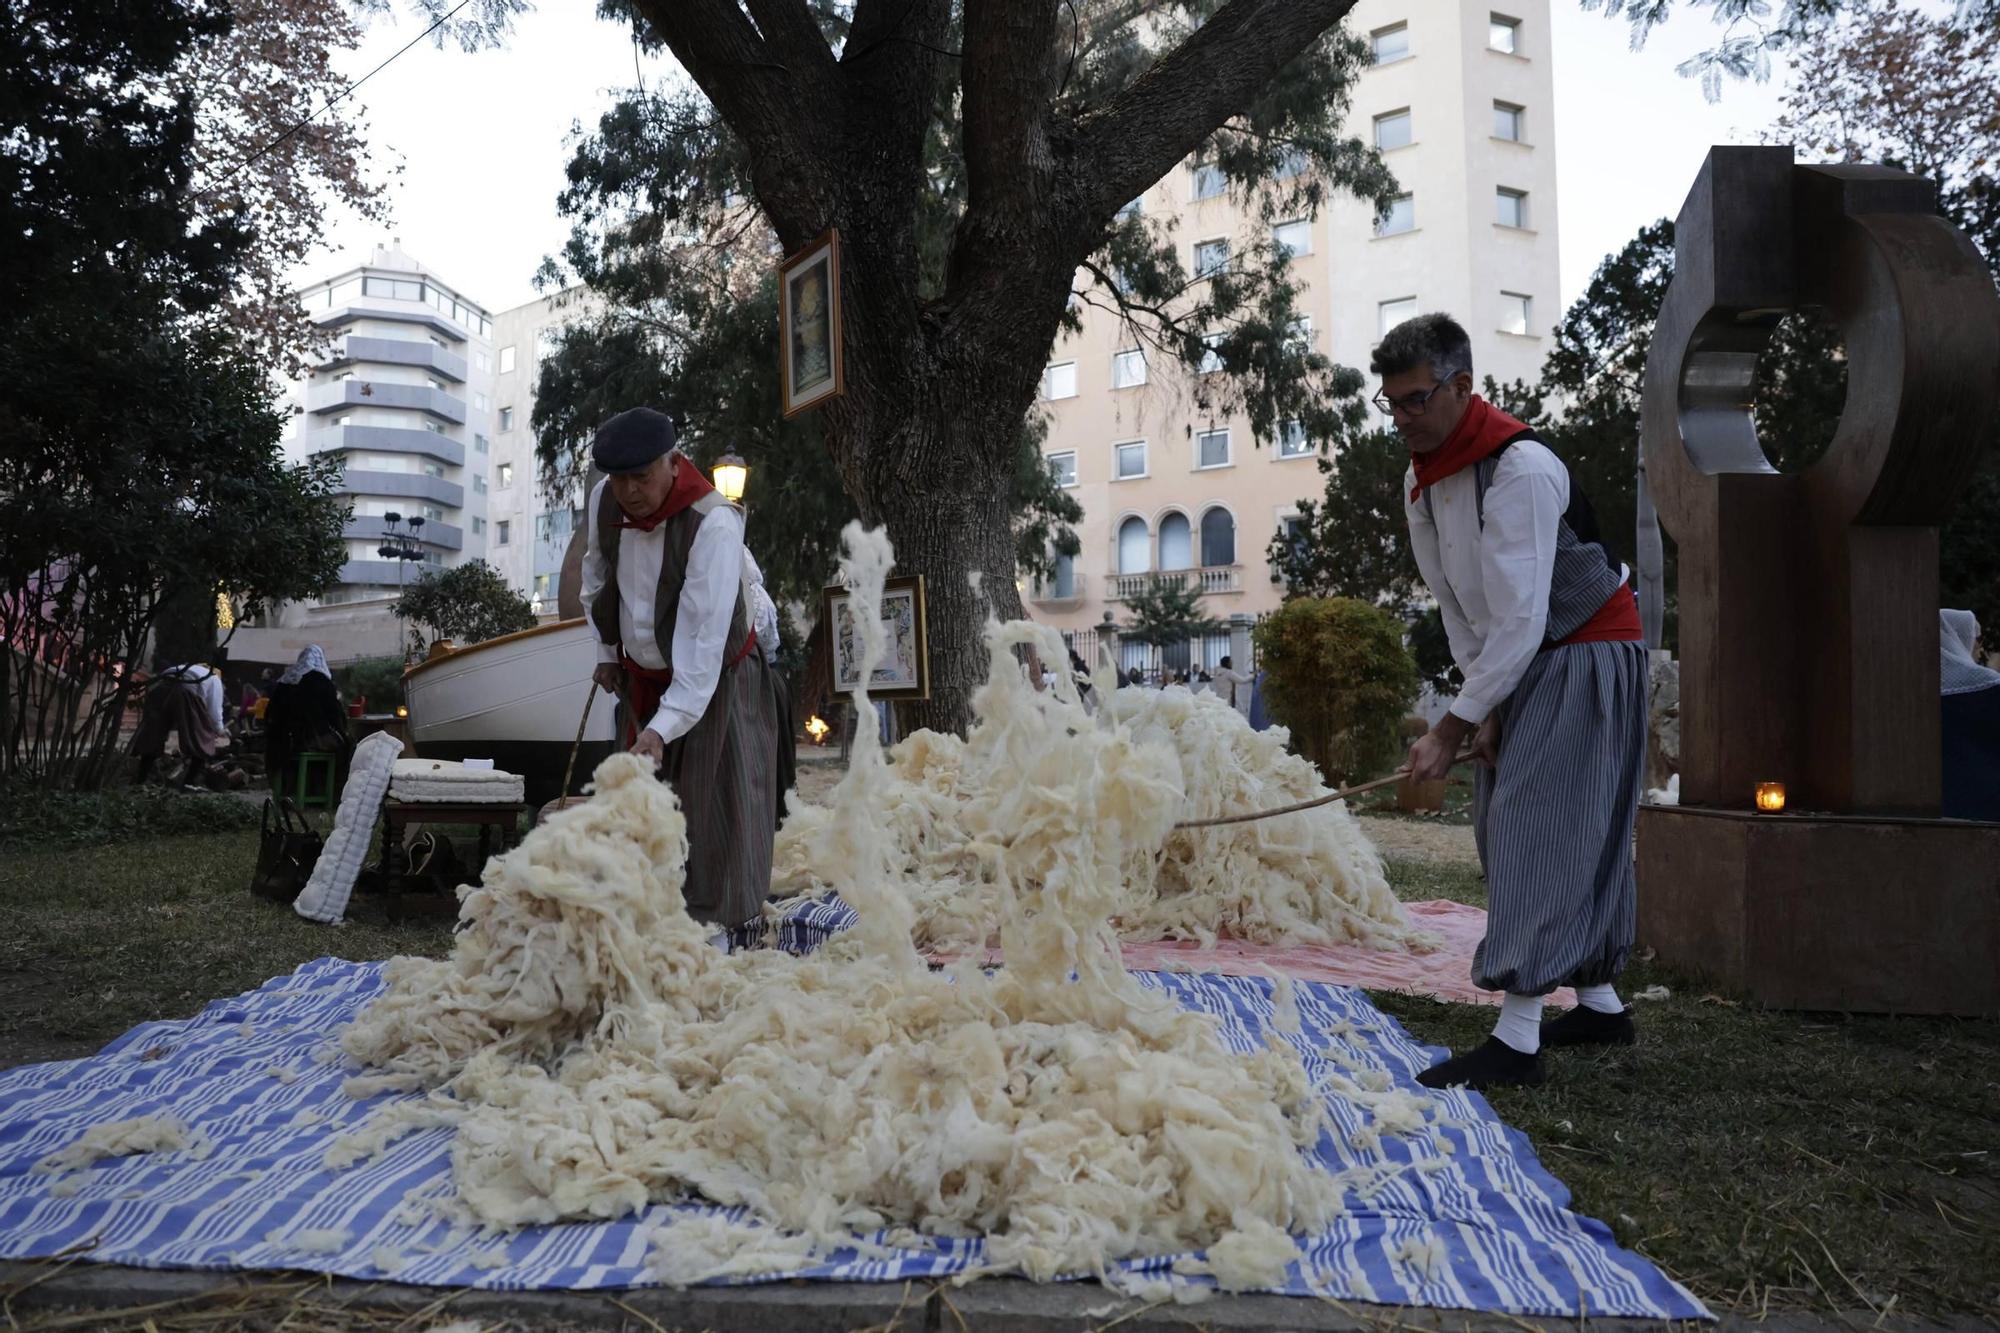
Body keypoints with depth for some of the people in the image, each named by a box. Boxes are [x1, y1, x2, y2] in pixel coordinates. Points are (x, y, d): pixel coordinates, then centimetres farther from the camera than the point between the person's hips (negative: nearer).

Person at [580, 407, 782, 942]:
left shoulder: (713, 523, -32)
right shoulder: (601, 502, -12)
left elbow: (704, 637, -36)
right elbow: (597, 577, 10)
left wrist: (663, 727, -40)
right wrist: (607, 652, 14)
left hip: (716, 678, -5)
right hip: (645, 674, 6)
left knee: (712, 794, -5)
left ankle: (711, 923, 6)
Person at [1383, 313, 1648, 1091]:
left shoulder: (1521, 471, -25)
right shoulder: (1420, 484, 2)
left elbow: (1521, 620, -27)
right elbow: (1456, 605, 5)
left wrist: (1452, 727, -25)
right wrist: (1483, 710, -3)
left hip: (1588, 654, -9)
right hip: (1519, 666, 9)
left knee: (1537, 827, -16)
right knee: (1504, 826, 10)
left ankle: (1518, 1038, -15)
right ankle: (1600, 1001, 23)